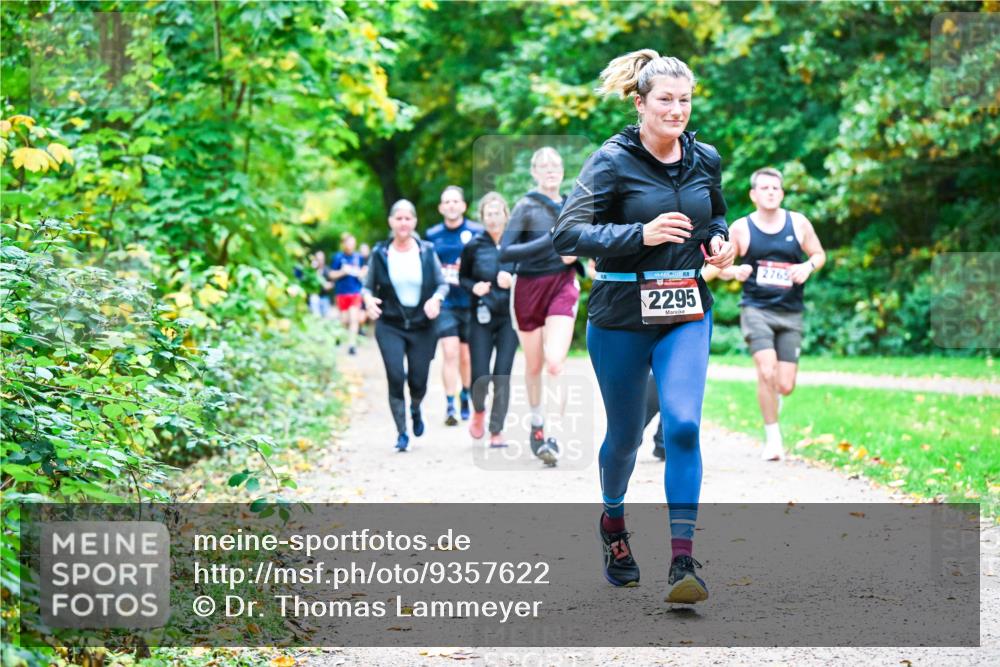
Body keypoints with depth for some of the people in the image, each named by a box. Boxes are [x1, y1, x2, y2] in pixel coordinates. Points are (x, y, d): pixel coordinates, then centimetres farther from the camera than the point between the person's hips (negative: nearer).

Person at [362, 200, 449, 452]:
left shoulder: (426, 251, 2)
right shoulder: (380, 253, 1)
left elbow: (442, 284, 5)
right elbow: (368, 286, 6)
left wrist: (436, 298, -16)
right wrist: (368, 299, -16)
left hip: (422, 326, 1)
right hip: (390, 326, -1)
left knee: (418, 382, 2)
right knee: (395, 377, -15)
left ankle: (415, 410, 39)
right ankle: (401, 432, 0)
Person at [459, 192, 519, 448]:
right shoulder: (474, 246, -1)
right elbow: (462, 277, 12)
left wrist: (514, 282, -15)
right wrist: (474, 287, -9)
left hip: (509, 317, 0)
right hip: (481, 318, 0)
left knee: (502, 375, -5)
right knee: (480, 376, -3)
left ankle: (497, 430, 7)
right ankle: (478, 410, 30)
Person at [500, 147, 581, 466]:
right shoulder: (526, 207, -6)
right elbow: (505, 252, -16)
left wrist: (575, 253, 0)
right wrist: (550, 241, -23)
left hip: (563, 287, 2)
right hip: (530, 288, -2)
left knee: (555, 362, -17)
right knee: (534, 366, 10)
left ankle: (553, 434, -11)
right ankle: (537, 426, 30)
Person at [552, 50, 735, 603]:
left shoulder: (705, 159, 4)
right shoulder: (612, 161, -10)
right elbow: (568, 234, -16)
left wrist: (719, 241, 1)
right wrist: (641, 234, -26)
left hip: (686, 313, 2)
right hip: (621, 313, -2)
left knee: (683, 425, -16)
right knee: (625, 433, 11)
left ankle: (682, 560, -15)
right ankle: (613, 520, 43)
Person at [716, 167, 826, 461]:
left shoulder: (798, 223, 4)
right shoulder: (741, 228, -1)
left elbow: (819, 255, 14)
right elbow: (721, 266, 6)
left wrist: (808, 266, -8)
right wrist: (736, 271, -17)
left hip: (790, 313, 2)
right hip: (756, 308, -2)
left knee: (785, 386, -1)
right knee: (767, 372, -20)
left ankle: (771, 399, 37)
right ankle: (773, 438, -5)